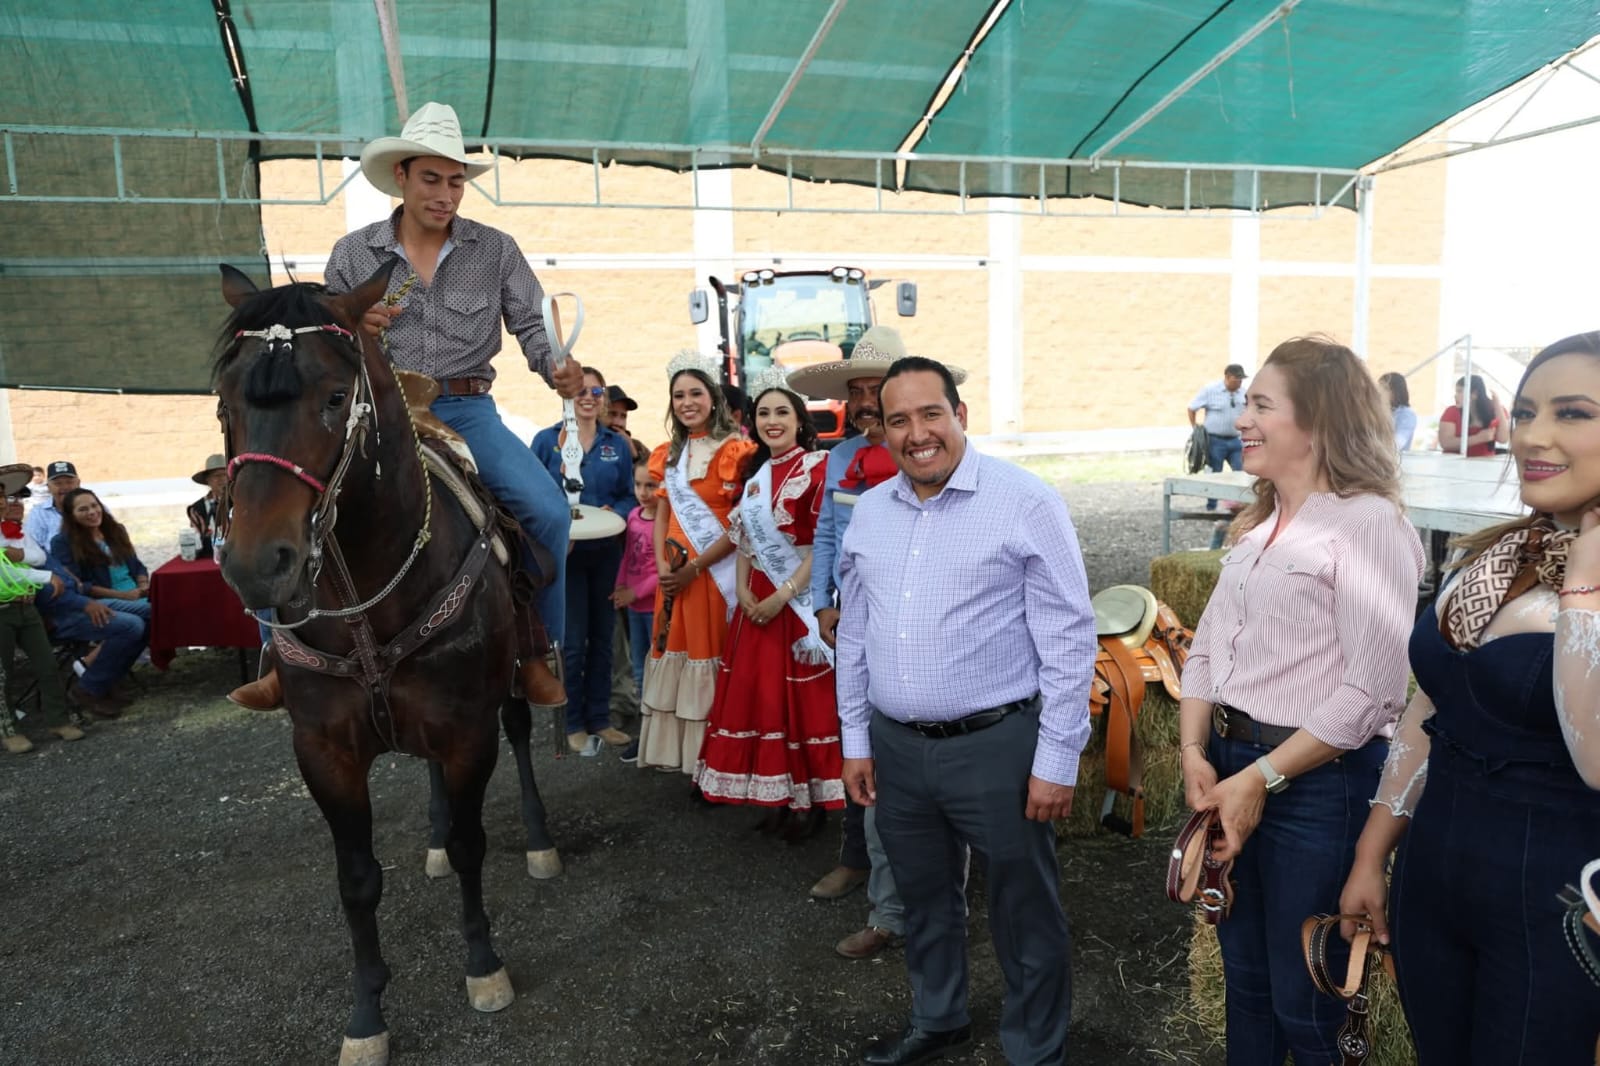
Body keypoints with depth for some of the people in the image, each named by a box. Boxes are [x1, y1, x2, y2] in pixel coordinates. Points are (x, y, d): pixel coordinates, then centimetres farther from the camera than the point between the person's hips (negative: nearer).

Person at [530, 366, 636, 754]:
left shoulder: (618, 444, 6)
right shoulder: (546, 440, -2)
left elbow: (629, 496, 7)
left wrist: (614, 512, -14)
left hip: (607, 552, 3)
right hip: (565, 552, -3)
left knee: (602, 637, 11)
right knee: (573, 641, 1)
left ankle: (599, 719, 23)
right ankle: (574, 723, 16)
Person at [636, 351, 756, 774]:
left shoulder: (733, 450, -6)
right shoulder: (669, 454, 14)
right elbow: (661, 515, 12)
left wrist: (695, 567, -16)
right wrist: (662, 565, -4)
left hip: (716, 570, -6)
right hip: (674, 573, 6)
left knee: (711, 651, -3)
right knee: (676, 650, 8)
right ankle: (677, 749, 18)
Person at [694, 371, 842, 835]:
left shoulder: (817, 467, -9)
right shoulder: (754, 473, 12)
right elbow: (744, 537, 14)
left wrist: (785, 594, -18)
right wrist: (743, 589, -1)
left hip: (801, 600, -7)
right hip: (757, 600, 7)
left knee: (803, 698, -1)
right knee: (760, 695, 9)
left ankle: (813, 800, 12)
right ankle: (777, 796, 22)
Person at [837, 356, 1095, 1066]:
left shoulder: (1026, 503, -11)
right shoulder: (868, 512, 6)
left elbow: (1069, 640, -11)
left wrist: (1056, 761, -12)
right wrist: (855, 740, 12)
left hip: (995, 746, -5)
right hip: (894, 748, 5)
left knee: (1023, 913, 11)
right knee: (924, 901, 23)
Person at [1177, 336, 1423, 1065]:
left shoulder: (1369, 524, -14)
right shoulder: (1258, 523, 11)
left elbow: (1371, 690, -20)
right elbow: (1208, 647, 9)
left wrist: (1262, 778, -17)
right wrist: (1195, 754, -4)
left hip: (1318, 779, -7)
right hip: (1230, 763, 7)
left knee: (1303, 1000, 9)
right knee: (1243, 972, 22)